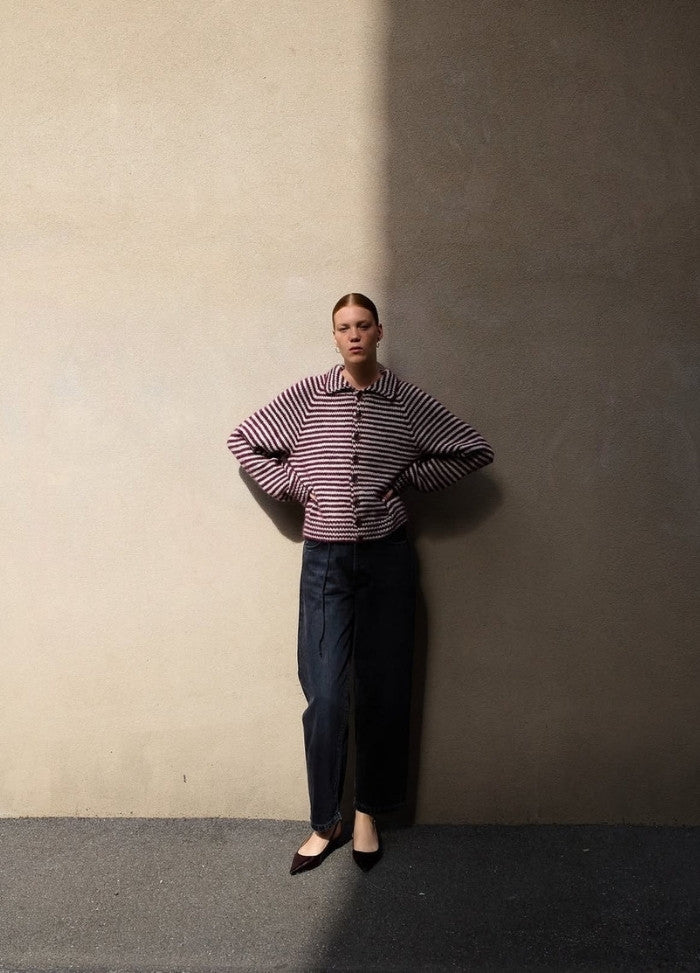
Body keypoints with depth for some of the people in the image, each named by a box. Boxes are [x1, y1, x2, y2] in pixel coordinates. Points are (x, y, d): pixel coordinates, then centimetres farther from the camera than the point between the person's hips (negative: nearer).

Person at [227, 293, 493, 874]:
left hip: (387, 557, 0)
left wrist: (410, 476, 0)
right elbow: (243, 440, 12)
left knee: (383, 690, 8)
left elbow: (475, 450, 6)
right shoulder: (307, 396, 2)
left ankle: (368, 814, 29)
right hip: (325, 559, 0)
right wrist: (292, 484, 1)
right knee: (326, 695, 1)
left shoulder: (408, 401, 0)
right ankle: (324, 824, 20)